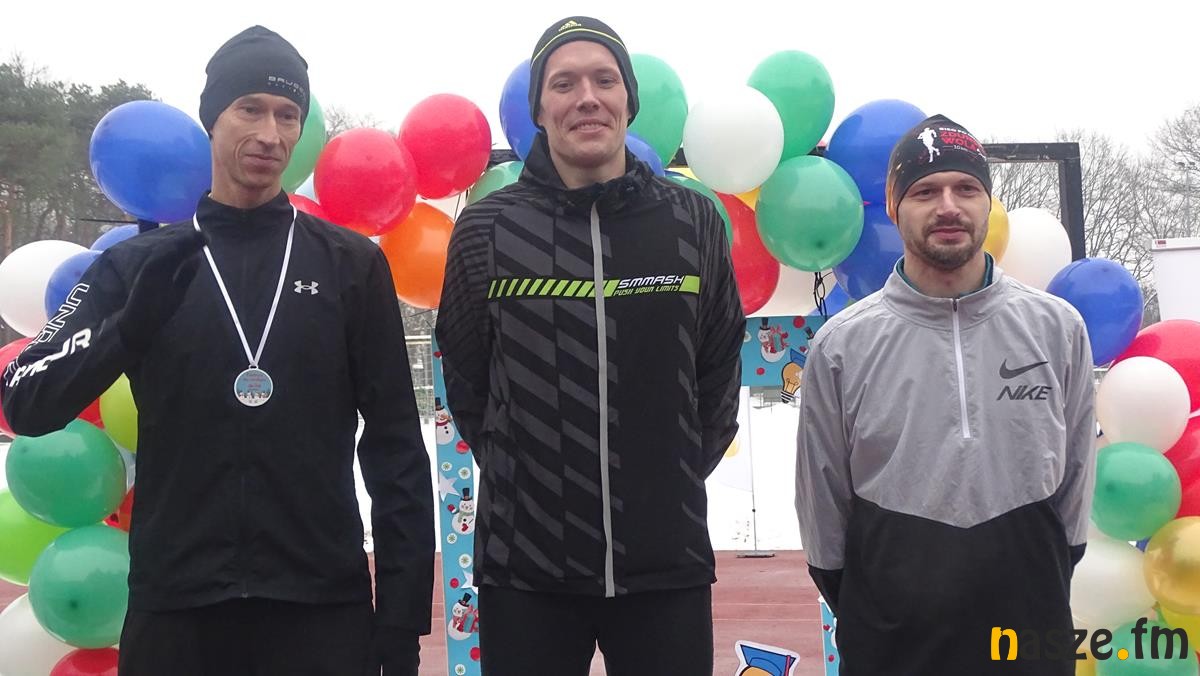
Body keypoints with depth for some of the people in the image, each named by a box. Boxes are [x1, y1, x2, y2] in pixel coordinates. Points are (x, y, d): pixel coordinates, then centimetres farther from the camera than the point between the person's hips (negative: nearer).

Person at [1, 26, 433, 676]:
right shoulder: (136, 264, 4)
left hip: (323, 607, 0)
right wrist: (134, 322, -19)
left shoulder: (351, 264, 2)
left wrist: (402, 618, -2)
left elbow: (395, 447, 1)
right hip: (174, 607, 1)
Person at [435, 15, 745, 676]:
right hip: (524, 563, 0)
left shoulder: (693, 221, 2)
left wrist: (677, 477, 11)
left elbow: (719, 374, 11)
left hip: (668, 561, 1)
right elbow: (464, 378, 10)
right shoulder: (487, 227, -1)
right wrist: (521, 474, 9)